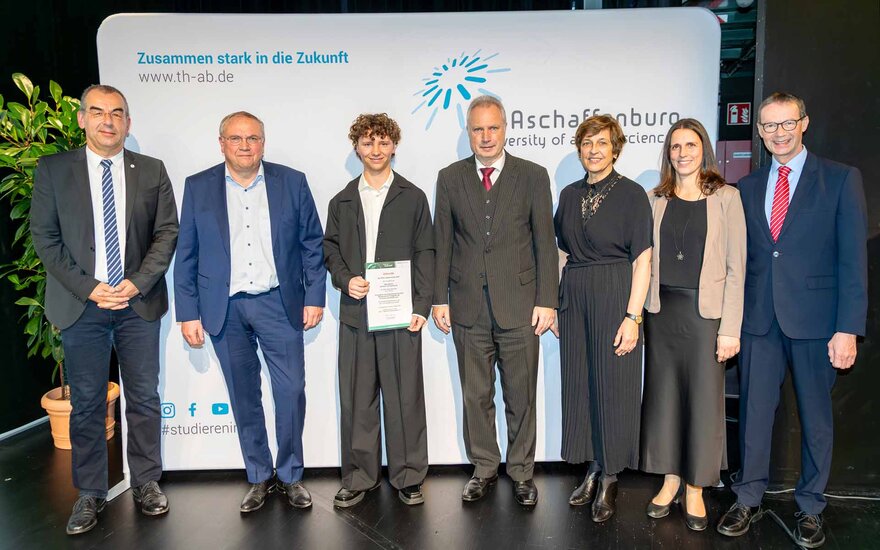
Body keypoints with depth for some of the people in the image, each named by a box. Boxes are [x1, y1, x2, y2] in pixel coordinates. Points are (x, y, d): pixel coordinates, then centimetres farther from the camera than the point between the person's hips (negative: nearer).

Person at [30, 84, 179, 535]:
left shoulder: (152, 171, 5)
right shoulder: (53, 170, 3)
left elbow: (167, 232, 3)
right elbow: (45, 238, 1)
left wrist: (137, 283, -9)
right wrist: (89, 288, -9)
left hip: (139, 303, 1)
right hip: (82, 305, 0)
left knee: (144, 398, 9)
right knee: (86, 404, 7)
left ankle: (146, 483, 24)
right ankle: (90, 494, 21)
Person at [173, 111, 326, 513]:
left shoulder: (292, 182, 1)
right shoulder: (198, 187, 2)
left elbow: (312, 244, 3)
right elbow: (186, 256, 3)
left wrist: (314, 297, -2)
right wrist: (188, 314, -1)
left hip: (279, 303, 0)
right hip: (225, 309, 1)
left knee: (291, 391, 0)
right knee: (244, 396, 10)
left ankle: (290, 476, 20)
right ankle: (259, 477, 26)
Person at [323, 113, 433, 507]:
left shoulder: (413, 198, 6)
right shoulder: (342, 201, 13)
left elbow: (425, 254, 3)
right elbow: (330, 249, 15)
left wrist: (422, 306, -6)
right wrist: (345, 279, -6)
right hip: (355, 313, 2)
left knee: (405, 397, 3)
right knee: (356, 398, 7)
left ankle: (408, 476, 18)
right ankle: (359, 476, 21)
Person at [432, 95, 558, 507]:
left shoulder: (533, 176, 2)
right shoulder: (450, 178, 7)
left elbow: (545, 243, 1)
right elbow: (441, 244, 7)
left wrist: (546, 301, -5)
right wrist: (439, 299, 2)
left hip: (519, 305, -1)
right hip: (468, 306, 2)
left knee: (521, 396, 7)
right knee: (476, 395, 11)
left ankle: (521, 472, 25)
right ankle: (484, 469, 28)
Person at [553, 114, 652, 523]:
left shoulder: (632, 194, -4)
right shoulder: (569, 195, 11)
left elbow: (642, 261, -8)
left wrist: (633, 316, -14)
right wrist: (555, 304, 9)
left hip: (614, 298, -5)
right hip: (573, 296, 5)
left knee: (613, 385, 2)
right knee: (579, 384, 9)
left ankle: (609, 479, 17)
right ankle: (593, 470, 25)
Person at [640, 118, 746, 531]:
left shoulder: (725, 198, -1)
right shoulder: (655, 200, 7)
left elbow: (735, 267, -4)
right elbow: (645, 260, 9)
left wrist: (730, 328, -9)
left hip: (705, 312, -3)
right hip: (661, 311, 3)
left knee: (703, 399, 3)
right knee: (662, 395, 8)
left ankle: (695, 488, 19)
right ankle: (670, 479, 24)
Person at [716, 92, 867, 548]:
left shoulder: (841, 179, 0)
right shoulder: (748, 187, 10)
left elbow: (853, 258, -6)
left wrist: (848, 328, -12)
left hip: (815, 319, -2)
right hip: (759, 319, 3)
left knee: (815, 416, 10)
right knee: (753, 411, 9)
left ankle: (810, 507, 27)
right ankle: (748, 499, 24)